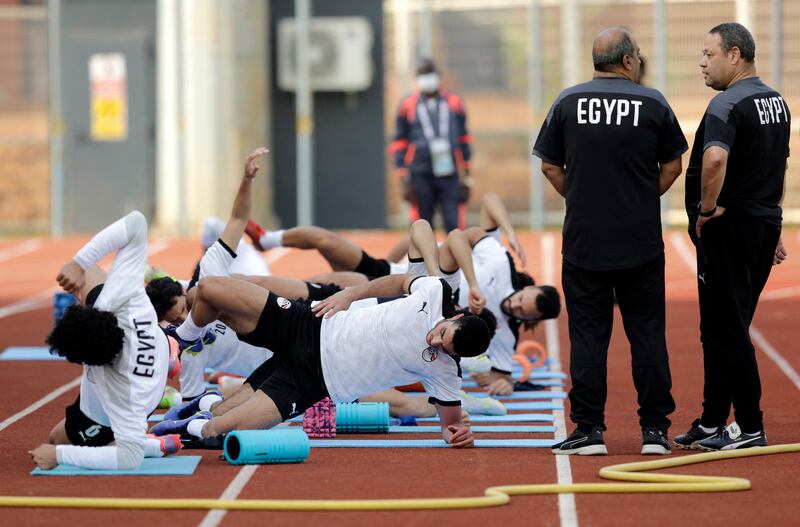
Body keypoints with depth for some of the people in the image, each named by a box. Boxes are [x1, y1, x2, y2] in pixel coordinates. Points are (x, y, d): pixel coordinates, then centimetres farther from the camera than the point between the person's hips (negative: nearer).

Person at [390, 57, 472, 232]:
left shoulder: (454, 103, 9)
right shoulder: (407, 106, 5)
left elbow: (464, 140, 14)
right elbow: (400, 144, 7)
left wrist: (466, 177, 10)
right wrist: (404, 179, 1)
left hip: (450, 174, 1)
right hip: (421, 176, -1)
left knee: (455, 227, -7)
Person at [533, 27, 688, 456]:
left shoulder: (568, 102, 1)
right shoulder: (653, 103, -1)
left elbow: (550, 167, 5)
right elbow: (672, 167, 5)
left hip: (584, 242, 0)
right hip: (642, 243, 0)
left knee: (587, 334, 3)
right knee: (647, 332, 6)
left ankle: (589, 430, 1)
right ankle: (654, 430, 7)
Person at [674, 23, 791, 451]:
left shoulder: (727, 105, -17)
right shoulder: (777, 102, 14)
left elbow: (715, 159, -35)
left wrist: (707, 207, -21)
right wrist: (773, 229, 26)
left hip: (727, 228, -9)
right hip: (765, 225, 9)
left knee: (726, 330, -3)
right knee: (721, 329, 16)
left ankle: (750, 428, -2)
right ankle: (712, 424, 22)